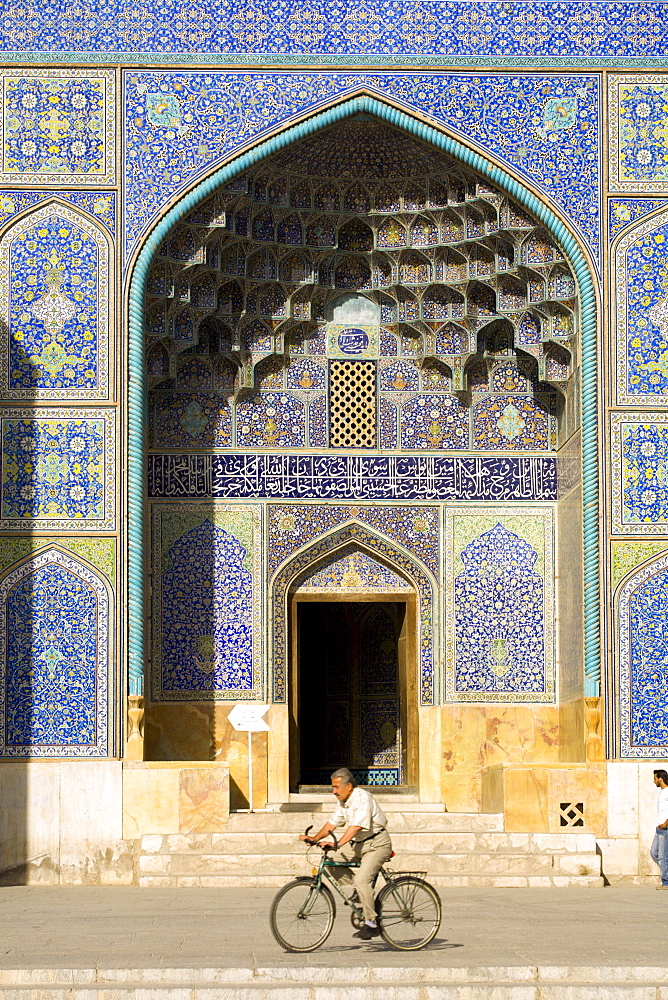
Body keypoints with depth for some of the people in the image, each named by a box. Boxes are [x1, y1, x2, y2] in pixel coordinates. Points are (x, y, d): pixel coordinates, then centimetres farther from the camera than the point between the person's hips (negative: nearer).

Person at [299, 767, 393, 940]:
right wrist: (315, 838, -5)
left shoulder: (362, 798, -21)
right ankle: (361, 893, 7)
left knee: (361, 879, -22)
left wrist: (337, 844, -40)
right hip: (358, 844, 9)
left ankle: (371, 924, -15)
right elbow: (332, 823, 9)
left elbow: (356, 826, -31)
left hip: (376, 843, -9)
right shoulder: (343, 802, 8)